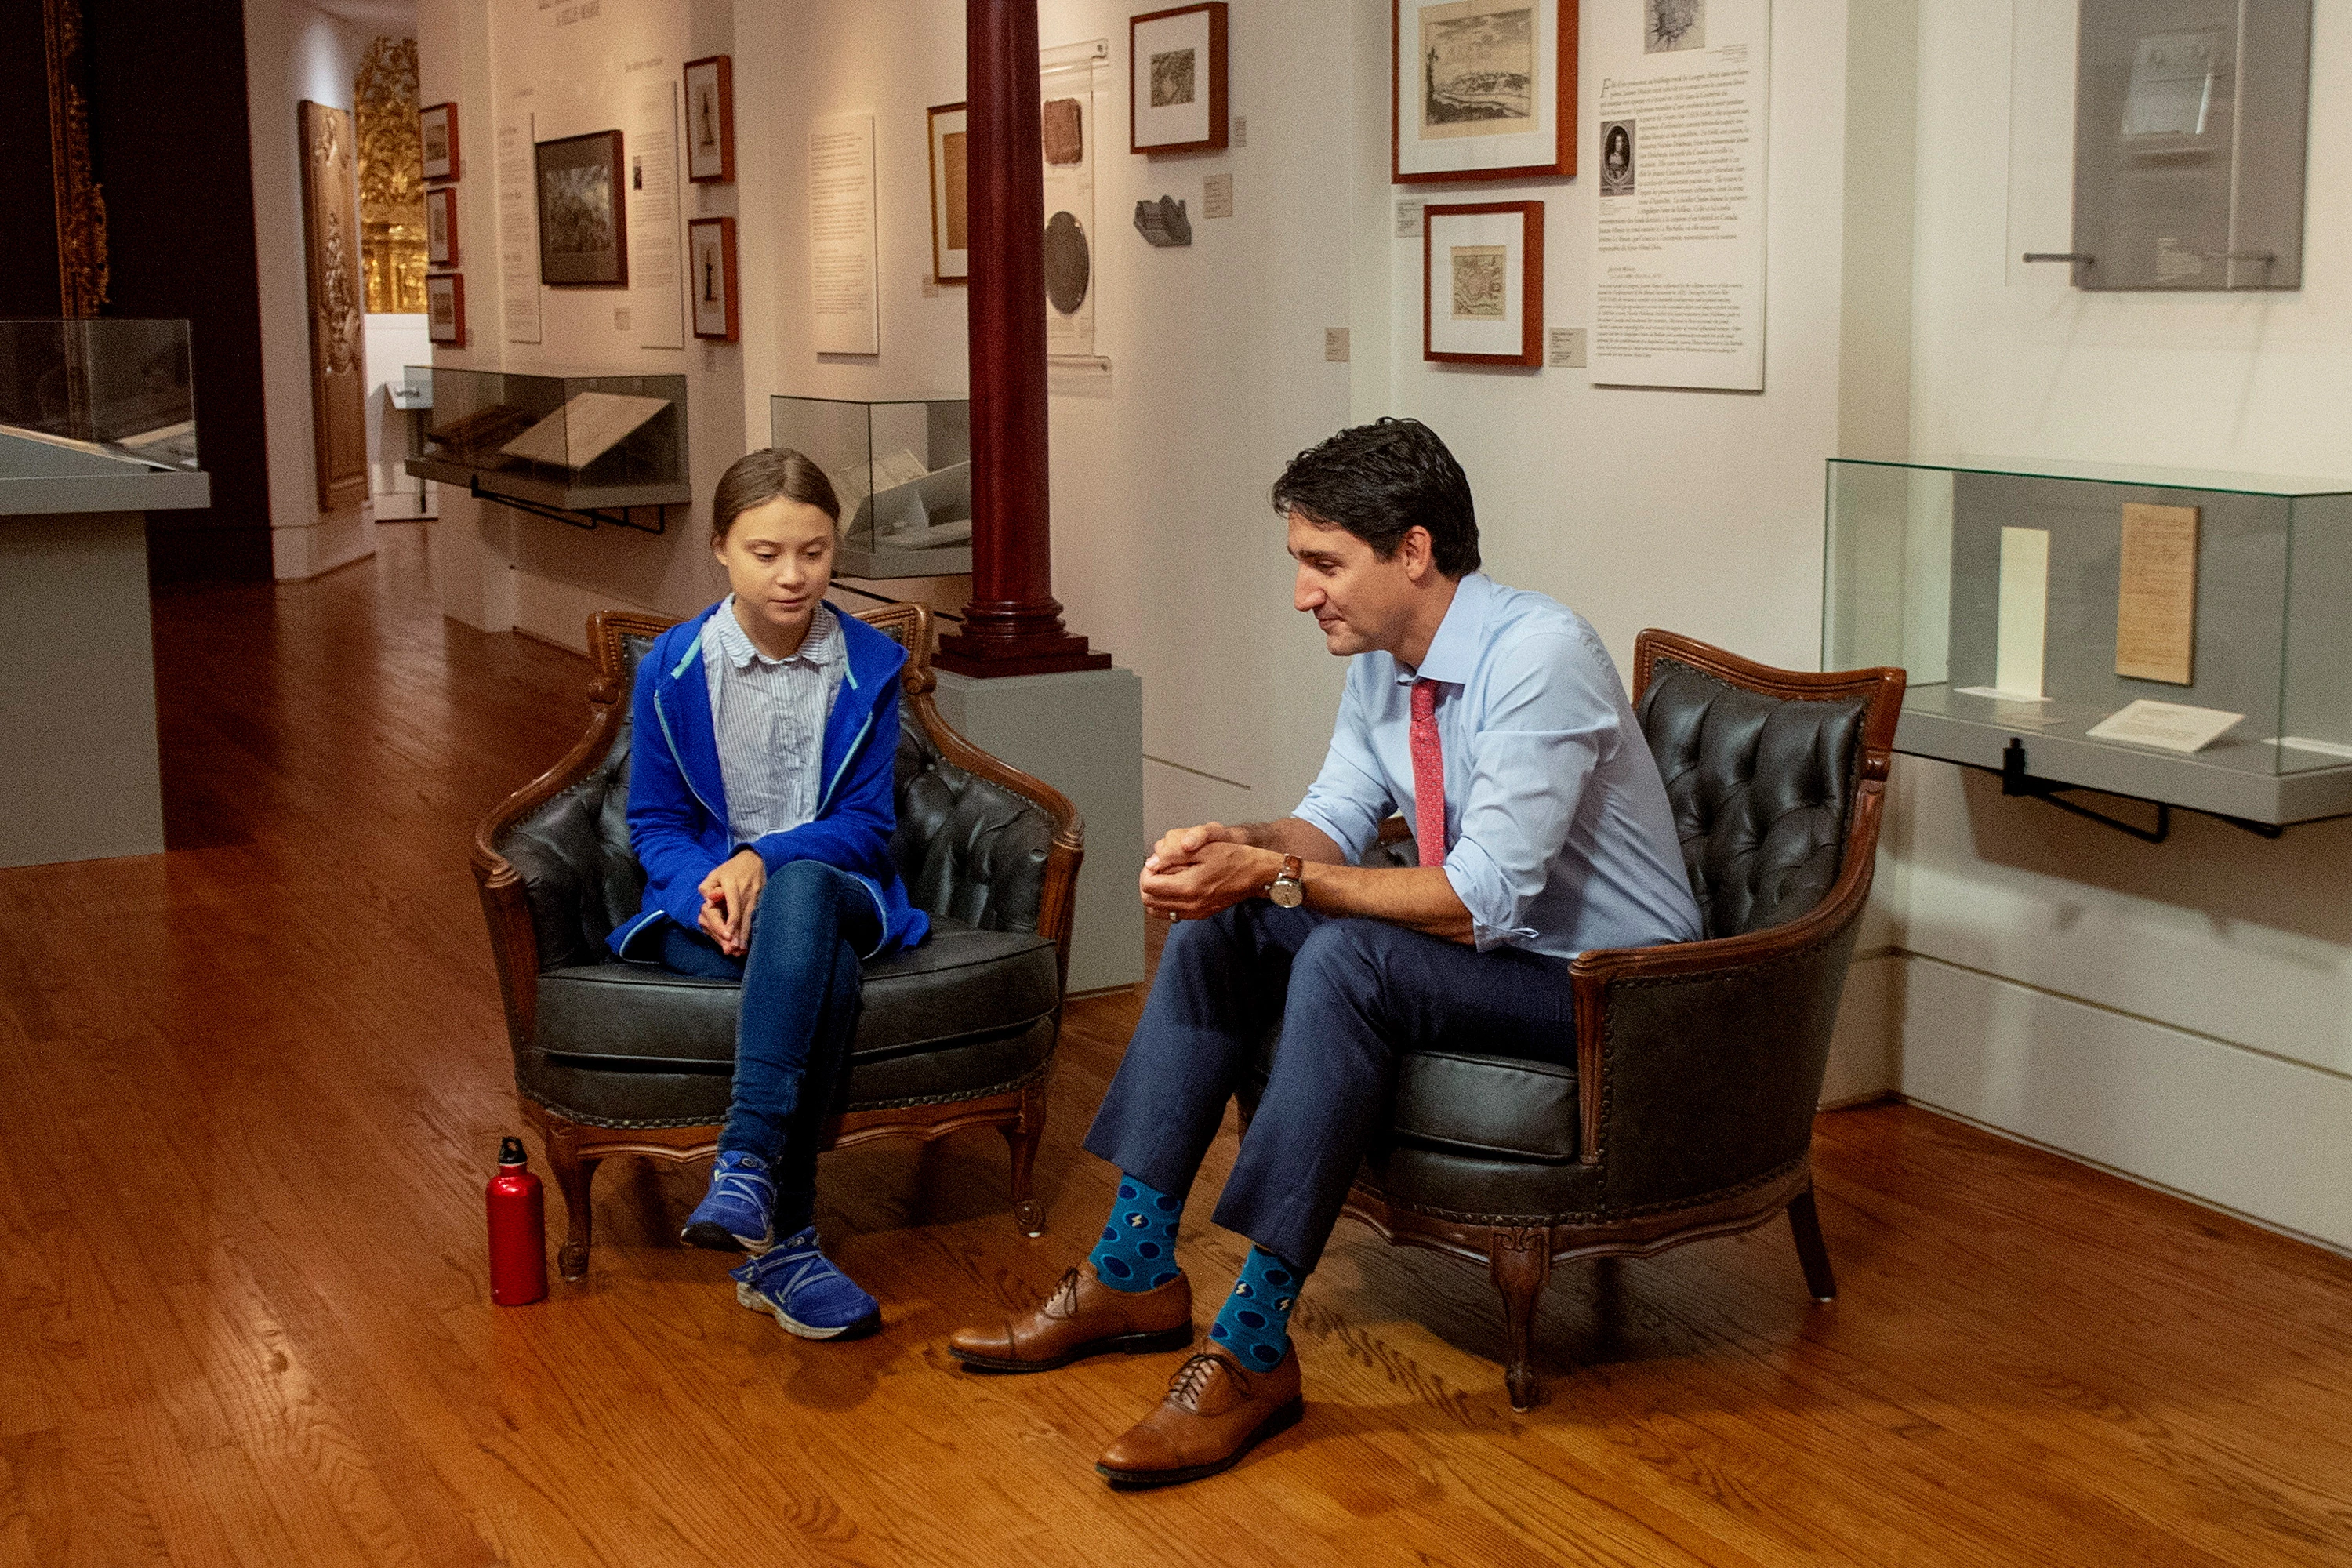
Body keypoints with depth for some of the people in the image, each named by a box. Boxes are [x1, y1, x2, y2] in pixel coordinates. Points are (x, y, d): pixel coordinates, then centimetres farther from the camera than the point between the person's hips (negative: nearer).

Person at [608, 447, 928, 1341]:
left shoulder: (870, 665, 2)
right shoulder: (672, 668, 1)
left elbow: (868, 823, -1)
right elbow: (654, 824, 4)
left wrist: (765, 857, -21)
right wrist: (703, 893, -19)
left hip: (831, 889, 1)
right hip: (705, 907, 0)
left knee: (797, 894, -39)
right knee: (823, 978, -35)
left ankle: (746, 1167, -46)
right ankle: (781, 1247, -35)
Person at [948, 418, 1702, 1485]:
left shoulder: (1540, 658, -26)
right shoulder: (1381, 658, 0)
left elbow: (1483, 902, -30)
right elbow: (1336, 821, 8)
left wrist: (1278, 877, -28)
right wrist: (1241, 845, -15)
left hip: (1603, 989, -9)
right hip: (1487, 947, 9)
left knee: (1344, 958, -32)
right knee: (1216, 924, -3)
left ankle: (1253, 1347, -27)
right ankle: (1136, 1275, 1)